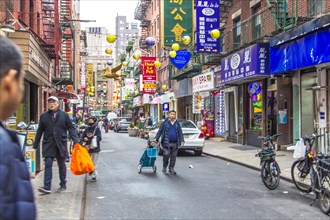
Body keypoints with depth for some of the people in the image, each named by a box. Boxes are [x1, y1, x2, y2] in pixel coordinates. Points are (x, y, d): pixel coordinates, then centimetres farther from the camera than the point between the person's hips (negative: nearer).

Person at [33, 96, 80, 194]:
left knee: (61, 165, 11)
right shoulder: (43, 116, 6)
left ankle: (63, 185, 23)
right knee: (48, 164, -9)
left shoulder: (64, 115, 1)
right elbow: (40, 131, 11)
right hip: (48, 144, 1)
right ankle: (47, 187, -9)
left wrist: (76, 140, -11)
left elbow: (71, 128, 1)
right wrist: (35, 145, 11)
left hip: (61, 144, 0)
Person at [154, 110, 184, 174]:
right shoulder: (165, 123, 2)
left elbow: (180, 133, 11)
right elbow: (160, 131, 3)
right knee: (166, 155, -11)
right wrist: (156, 138, -3)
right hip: (166, 143, -3)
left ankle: (171, 169, 18)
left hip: (175, 143, 3)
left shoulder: (177, 124, 11)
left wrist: (182, 140, 1)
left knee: (173, 156, 6)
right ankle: (164, 167, 12)